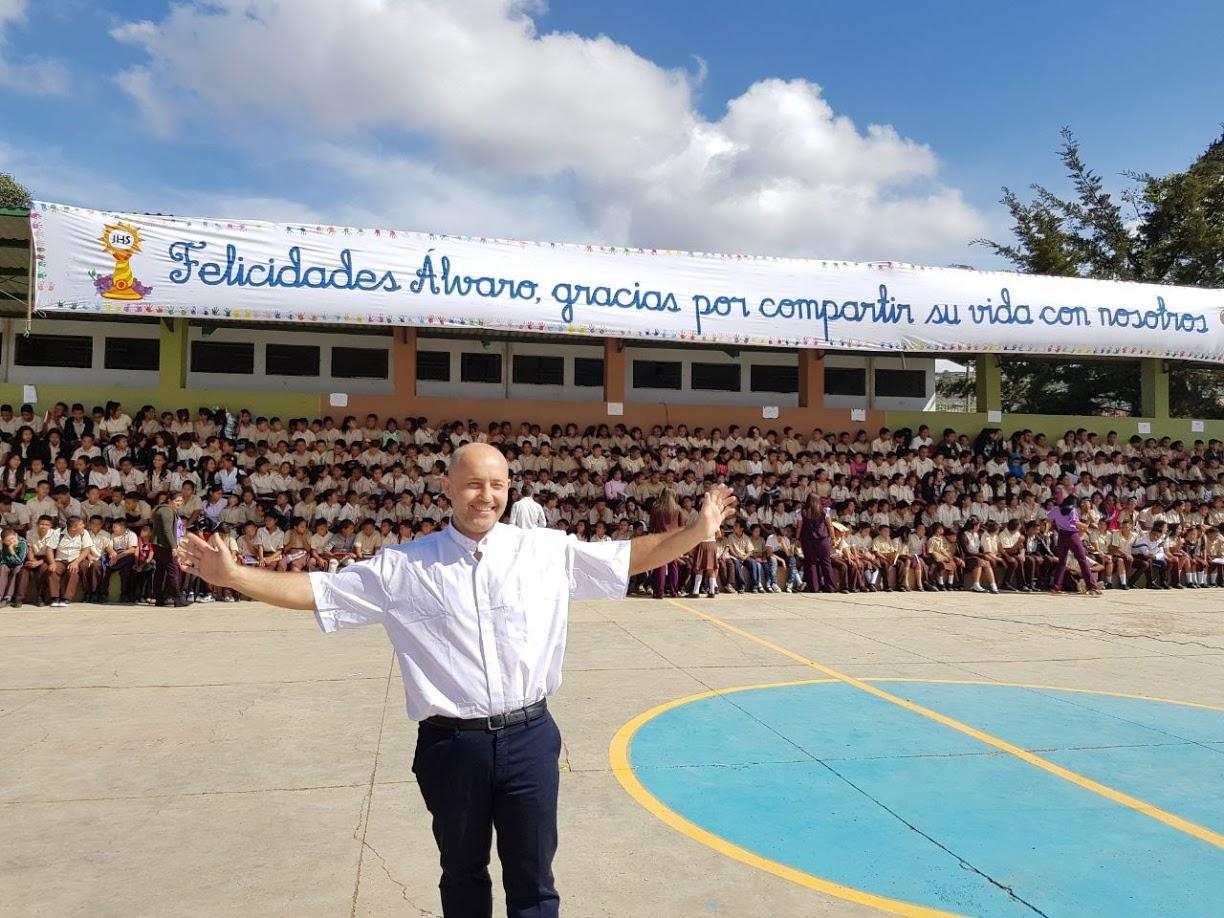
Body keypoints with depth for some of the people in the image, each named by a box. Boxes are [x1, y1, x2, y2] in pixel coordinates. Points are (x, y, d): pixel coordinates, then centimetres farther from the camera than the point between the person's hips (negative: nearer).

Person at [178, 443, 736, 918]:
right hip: (451, 745, 0)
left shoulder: (548, 551, -2)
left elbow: (629, 557, 4)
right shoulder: (404, 566, -4)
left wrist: (698, 531, -3)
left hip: (529, 739, 0)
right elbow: (317, 591, -1)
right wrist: (231, 575, -7)